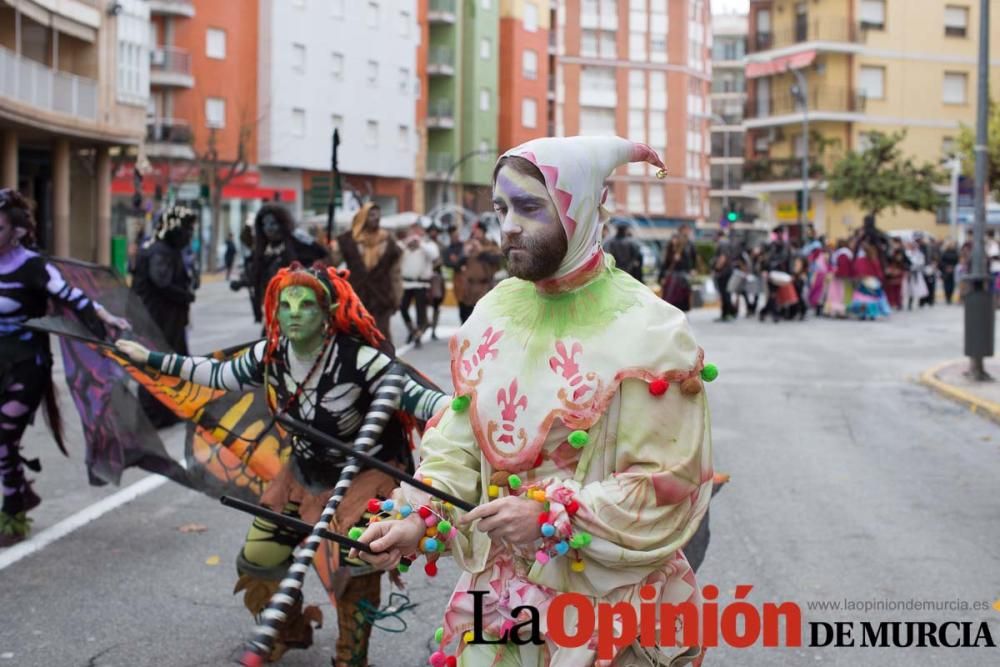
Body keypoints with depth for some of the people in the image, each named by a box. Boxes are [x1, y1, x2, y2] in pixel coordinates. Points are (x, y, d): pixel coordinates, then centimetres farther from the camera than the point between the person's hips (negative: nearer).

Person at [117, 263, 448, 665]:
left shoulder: (358, 358, -27)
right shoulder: (271, 356, -10)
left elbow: (415, 396, -33)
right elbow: (217, 375, 7)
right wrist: (150, 359, 9)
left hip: (364, 480, -6)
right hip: (304, 475, 6)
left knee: (355, 574, -9)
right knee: (257, 561, 9)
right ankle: (290, 631, 39)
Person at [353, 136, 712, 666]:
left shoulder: (648, 333, -14)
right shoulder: (494, 313, 3)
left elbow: (669, 484, -16)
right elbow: (461, 440, 5)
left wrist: (551, 515, -24)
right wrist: (419, 517, -12)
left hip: (607, 602, -4)